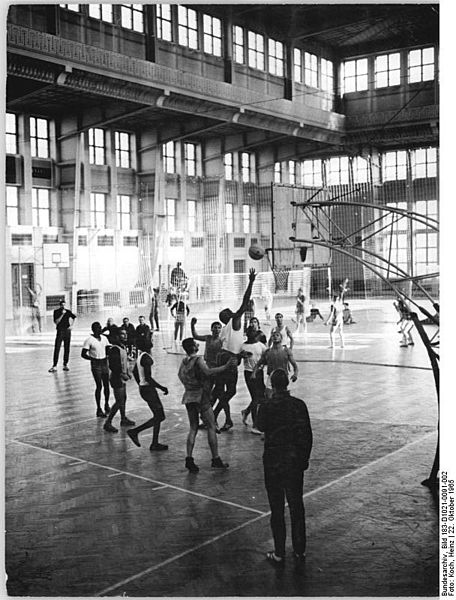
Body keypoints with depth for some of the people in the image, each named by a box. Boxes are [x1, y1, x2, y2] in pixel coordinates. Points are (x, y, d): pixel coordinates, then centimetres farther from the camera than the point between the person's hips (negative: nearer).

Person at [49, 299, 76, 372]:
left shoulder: (68, 312, 5)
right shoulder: (56, 312, -3)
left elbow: (73, 317, 24)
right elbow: (56, 322, -13)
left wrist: (71, 325, 11)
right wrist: (62, 314, -20)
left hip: (67, 331, 3)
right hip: (60, 331, -3)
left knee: (67, 349, 6)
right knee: (57, 349, -6)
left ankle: (65, 365, 14)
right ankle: (54, 366, -4)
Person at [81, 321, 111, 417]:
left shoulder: (104, 338, 7)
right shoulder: (89, 340, -11)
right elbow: (83, 354, -12)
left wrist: (107, 356, -3)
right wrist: (93, 358, -22)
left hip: (104, 363, 6)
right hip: (96, 364, -6)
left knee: (106, 385, 9)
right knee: (99, 386, -4)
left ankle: (107, 404, 27)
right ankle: (99, 409, 4)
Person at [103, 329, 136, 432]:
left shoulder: (123, 347, 9)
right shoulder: (114, 349, -21)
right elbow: (112, 365, -25)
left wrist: (128, 373, 11)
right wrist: (122, 374, -24)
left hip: (122, 378, 10)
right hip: (117, 378, -10)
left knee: (124, 398, 20)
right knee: (119, 402, -8)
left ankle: (123, 419, 35)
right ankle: (107, 423, -2)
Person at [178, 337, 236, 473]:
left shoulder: (184, 361, 8)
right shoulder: (198, 360, -14)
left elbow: (180, 375, 21)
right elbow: (208, 372, -30)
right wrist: (226, 366, -32)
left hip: (188, 396, 7)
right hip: (201, 397, -7)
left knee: (193, 429, 11)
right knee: (211, 427, 3)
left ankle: (189, 458, 2)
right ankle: (216, 459, 5)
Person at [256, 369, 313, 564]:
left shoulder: (266, 407, -14)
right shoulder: (299, 405, -5)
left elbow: (261, 425, 8)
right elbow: (308, 436, 1)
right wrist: (304, 458, 13)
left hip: (273, 462, -3)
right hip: (295, 462, 3)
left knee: (277, 508, 7)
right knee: (297, 506, 15)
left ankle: (279, 553, 14)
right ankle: (299, 550, 25)